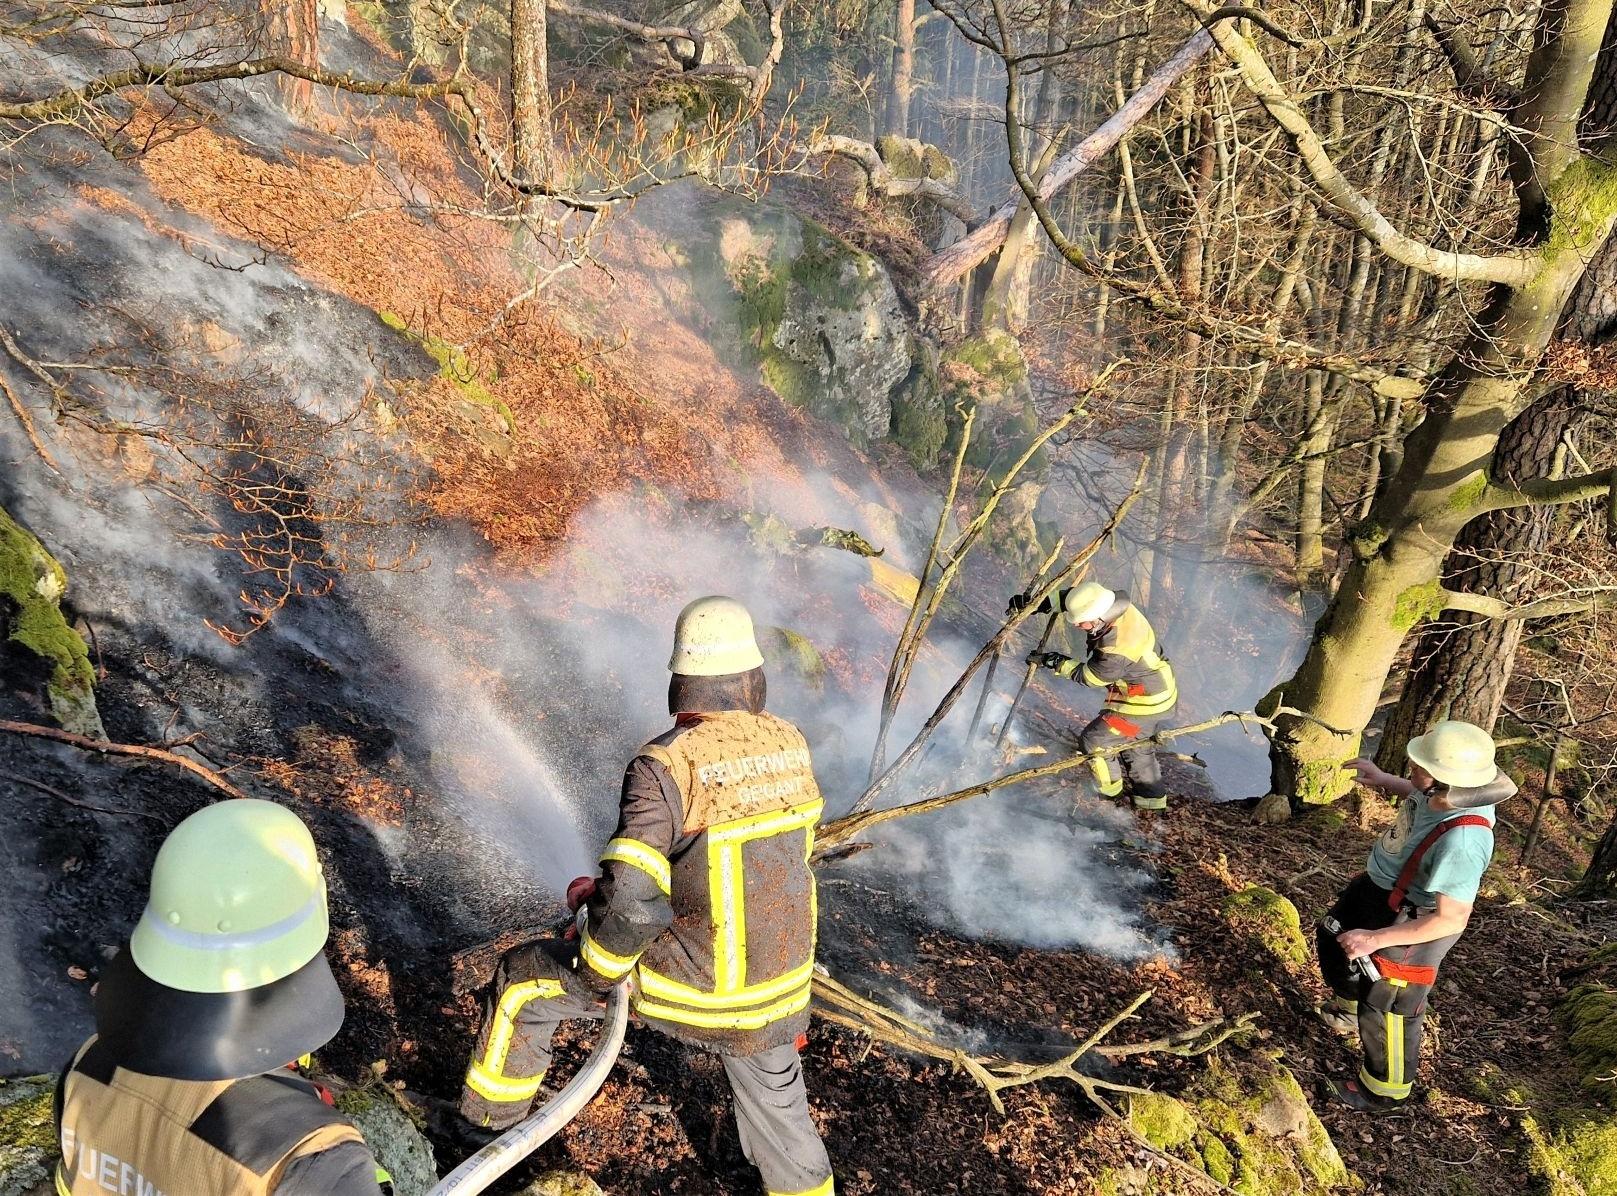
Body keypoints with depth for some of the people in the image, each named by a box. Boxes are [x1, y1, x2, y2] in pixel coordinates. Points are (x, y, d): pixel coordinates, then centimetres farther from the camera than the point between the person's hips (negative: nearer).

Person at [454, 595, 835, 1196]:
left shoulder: (666, 764, -22)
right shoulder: (789, 742, -4)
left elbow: (630, 903, -27)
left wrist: (593, 972, -4)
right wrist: (607, 887, 11)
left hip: (685, 986, -4)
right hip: (776, 996, 5)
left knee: (522, 979, 16)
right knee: (781, 1117, 28)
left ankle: (487, 1128, 35)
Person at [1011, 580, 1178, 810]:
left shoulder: (1116, 653, -39)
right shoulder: (1107, 601, -19)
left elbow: (1086, 676, -20)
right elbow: (1070, 597, -2)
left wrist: (1051, 662, -13)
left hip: (1144, 703, -9)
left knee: (1092, 741, 5)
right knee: (1134, 744, 27)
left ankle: (1109, 791, 28)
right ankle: (1151, 796, 45)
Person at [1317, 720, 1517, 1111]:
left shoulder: (1461, 840, -41)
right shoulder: (1444, 792, -18)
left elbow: (1451, 920, -33)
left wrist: (1374, 939, -29)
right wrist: (1384, 781, 7)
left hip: (1410, 922, -9)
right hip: (1378, 888, 9)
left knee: (1386, 1011, 13)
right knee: (1335, 938, 31)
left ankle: (1384, 1090, 40)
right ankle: (1351, 1008, 61)